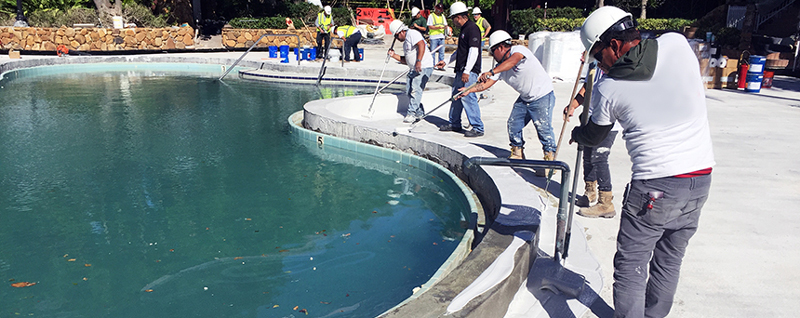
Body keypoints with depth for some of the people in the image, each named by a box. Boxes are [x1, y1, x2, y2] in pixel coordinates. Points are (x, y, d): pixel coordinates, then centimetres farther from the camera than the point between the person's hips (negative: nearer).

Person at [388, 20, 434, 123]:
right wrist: (394, 55, 15)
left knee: (415, 90, -15)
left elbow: (421, 45, -24)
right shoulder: (406, 42, 24)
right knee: (409, 91, 6)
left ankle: (411, 113, -13)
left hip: (424, 68, -11)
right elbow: (406, 60, 26)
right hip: (413, 70, 11)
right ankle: (419, 113, 13)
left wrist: (419, 61, -33)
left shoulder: (412, 34, -7)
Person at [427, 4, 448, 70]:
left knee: (441, 52, 4)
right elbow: (430, 27, -7)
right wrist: (438, 27, -20)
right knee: (433, 52, 0)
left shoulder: (442, 16, 15)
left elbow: (446, 26, 15)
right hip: (433, 37, -4)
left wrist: (445, 27, -9)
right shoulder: (431, 16, 0)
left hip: (441, 37, 5)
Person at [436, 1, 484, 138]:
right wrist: (446, 61, 30)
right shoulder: (464, 29, 18)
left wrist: (467, 71, -24)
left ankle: (478, 128, -5)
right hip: (461, 70, 10)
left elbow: (474, 51, -21)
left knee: (467, 97, -12)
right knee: (456, 96, 14)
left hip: (469, 71, -10)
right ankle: (454, 124, 26)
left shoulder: (472, 28, -14)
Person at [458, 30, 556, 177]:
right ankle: (518, 154, 24)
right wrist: (469, 90, -12)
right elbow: (486, 84, 0)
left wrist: (491, 72, -50)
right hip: (524, 98, 8)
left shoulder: (519, 49, -17)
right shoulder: (501, 66, 5)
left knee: (544, 129, -10)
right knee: (513, 124, 7)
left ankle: (550, 160, 1)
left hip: (542, 96, -8)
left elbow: (512, 61, -40)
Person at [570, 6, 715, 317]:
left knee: (630, 266, 6)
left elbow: (594, 135, 10)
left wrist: (576, 134, 33)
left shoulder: (607, 87, -8)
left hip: (653, 189, -5)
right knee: (669, 261, 19)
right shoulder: (676, 43, -3)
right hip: (701, 179, 6)